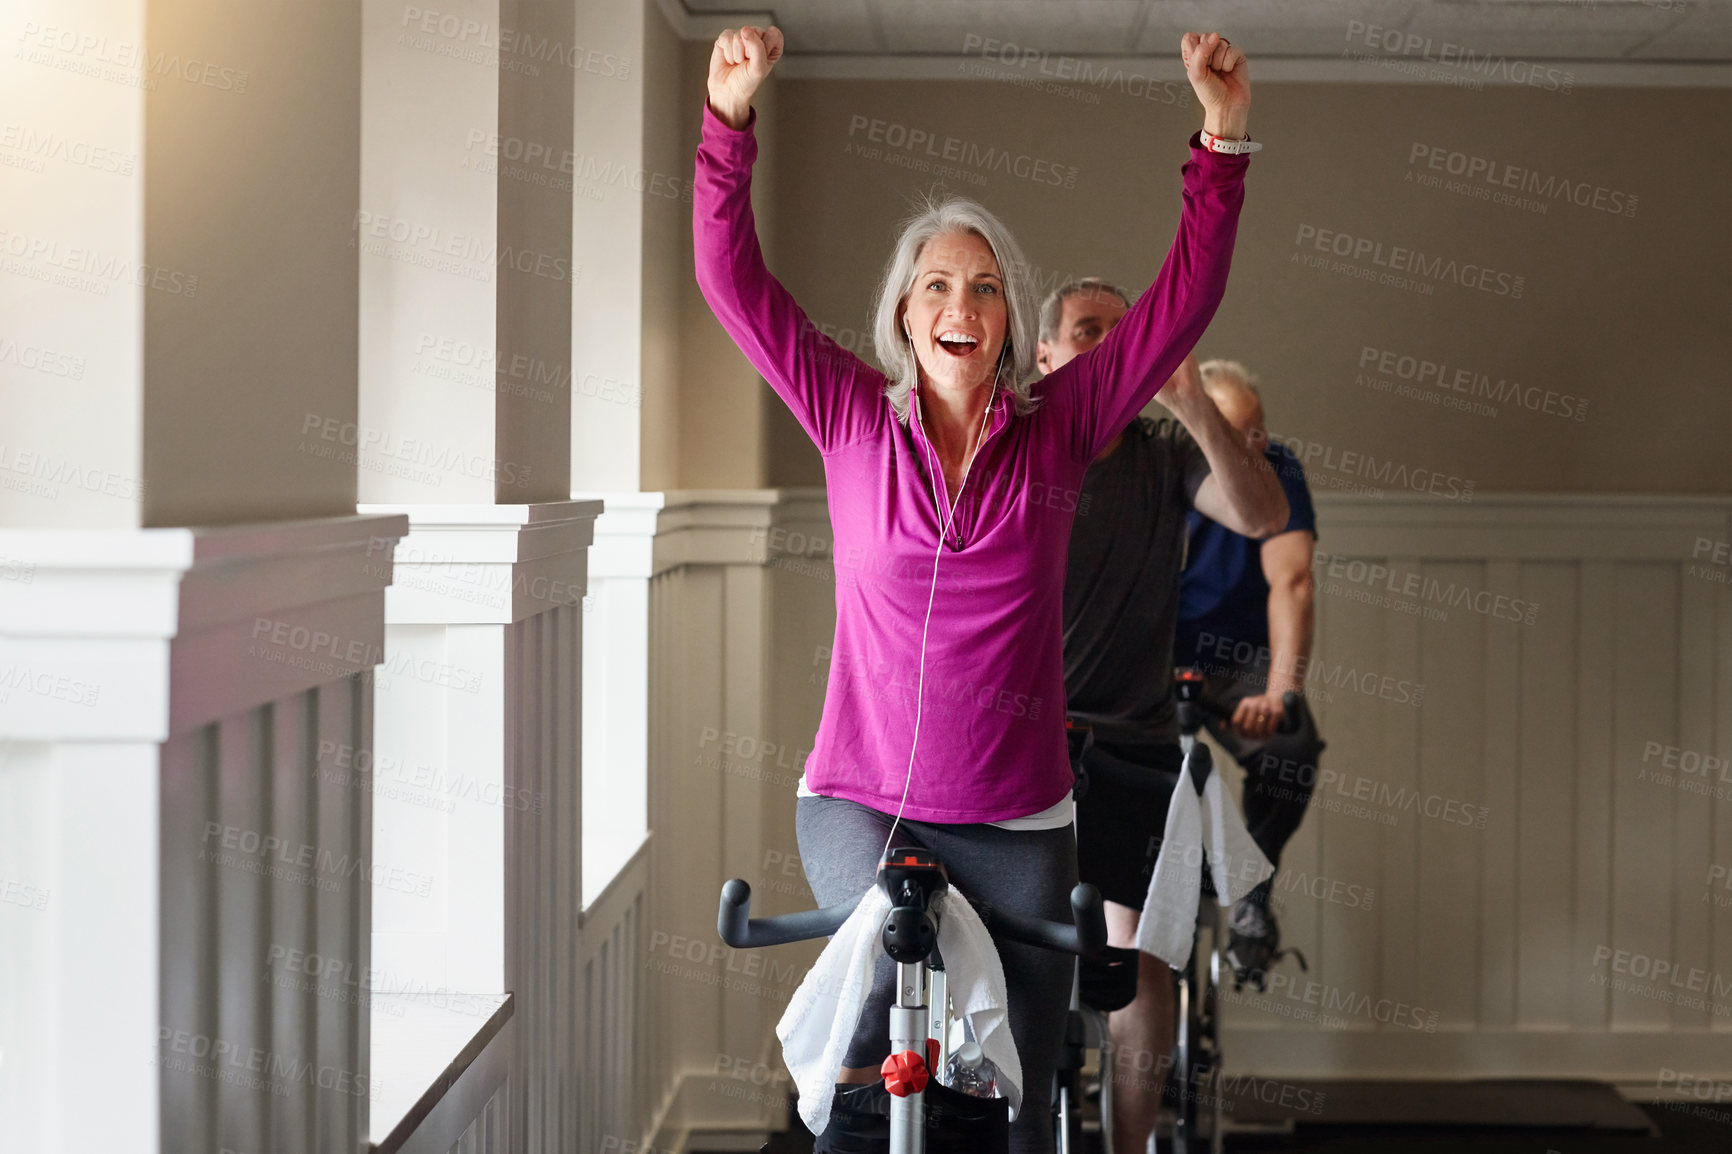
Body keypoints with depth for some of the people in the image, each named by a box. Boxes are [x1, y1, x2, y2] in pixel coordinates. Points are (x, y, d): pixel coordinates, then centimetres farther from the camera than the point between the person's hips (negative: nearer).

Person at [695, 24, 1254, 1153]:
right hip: (859, 796, -1)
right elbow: (733, 277, -7)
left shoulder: (1057, 429, -1)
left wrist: (1223, 142, -15)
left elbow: (1185, 300, -5)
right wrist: (730, 119, -19)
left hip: (1016, 822, 1)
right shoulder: (854, 419, -1)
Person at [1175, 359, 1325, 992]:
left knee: (1290, 749, -30)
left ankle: (1250, 889, -6)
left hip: (1236, 662, 0)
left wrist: (1281, 689, -43)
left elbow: (1291, 583, -27)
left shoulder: (1278, 472, -17)